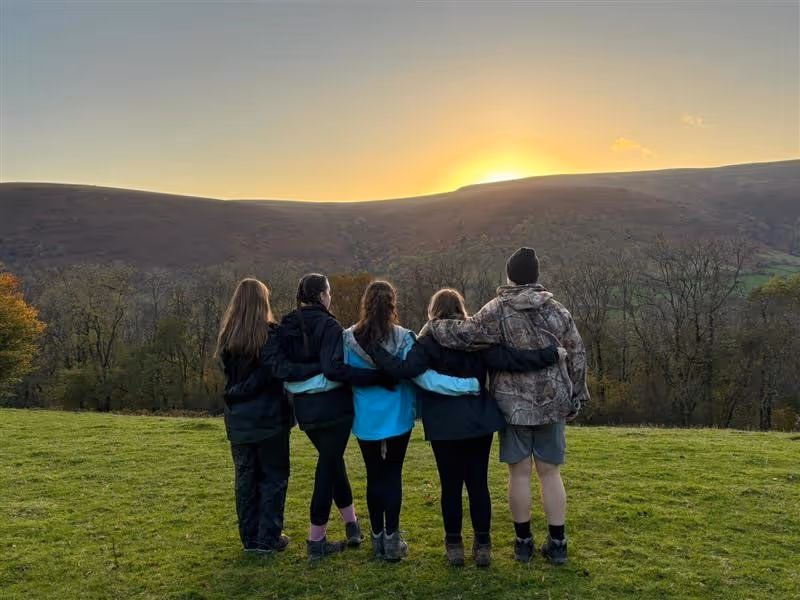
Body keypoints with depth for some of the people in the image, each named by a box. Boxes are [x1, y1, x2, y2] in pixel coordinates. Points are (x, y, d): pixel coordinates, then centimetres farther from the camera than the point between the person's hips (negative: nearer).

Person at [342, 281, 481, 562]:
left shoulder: (349, 338, -10)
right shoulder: (402, 339, -15)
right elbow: (425, 377, -22)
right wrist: (472, 384, -21)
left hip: (366, 420, 1)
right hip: (397, 419, -1)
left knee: (374, 476, 14)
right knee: (392, 475, 12)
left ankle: (378, 538, 22)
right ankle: (392, 540, 15)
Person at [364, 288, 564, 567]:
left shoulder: (429, 341, -8)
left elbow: (404, 369, -20)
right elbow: (508, 360, -11)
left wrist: (372, 348, -14)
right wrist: (552, 354, -8)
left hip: (445, 426, -2)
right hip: (479, 423, 2)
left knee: (451, 486, 8)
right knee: (478, 484, 10)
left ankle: (454, 544, 17)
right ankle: (482, 544, 17)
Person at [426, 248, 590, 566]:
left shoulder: (497, 310, -7)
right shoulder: (558, 311, 4)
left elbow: (464, 334, -18)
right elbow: (577, 357, 7)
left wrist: (433, 327, 0)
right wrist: (576, 399, 16)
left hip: (513, 406, -2)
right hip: (552, 405, 3)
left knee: (519, 473, 7)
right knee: (550, 472, 10)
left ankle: (523, 541, 18)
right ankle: (557, 543, 16)